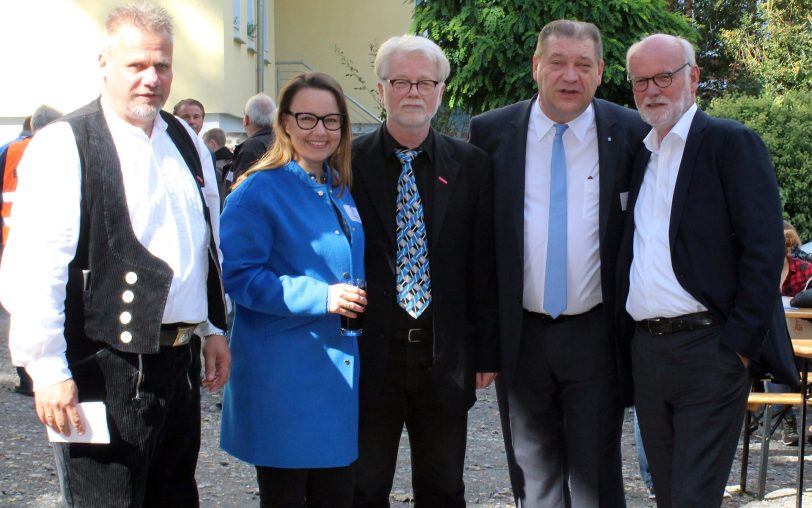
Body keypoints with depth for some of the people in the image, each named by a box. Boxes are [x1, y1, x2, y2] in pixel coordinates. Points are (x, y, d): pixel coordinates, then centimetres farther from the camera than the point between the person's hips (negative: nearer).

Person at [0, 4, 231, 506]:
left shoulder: (187, 142, 12)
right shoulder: (64, 146, -10)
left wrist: (215, 329, 20)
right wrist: (47, 367, -17)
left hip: (179, 362, 7)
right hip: (104, 369, -7)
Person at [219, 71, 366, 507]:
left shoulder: (344, 193, 12)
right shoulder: (258, 190, -9)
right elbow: (238, 275, -15)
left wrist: (357, 300, 4)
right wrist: (318, 297, -21)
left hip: (341, 370, 7)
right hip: (283, 379, -6)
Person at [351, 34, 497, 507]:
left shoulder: (471, 165, 2)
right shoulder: (349, 163, -2)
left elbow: (484, 264, 3)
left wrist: (487, 350, 2)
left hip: (446, 357, 2)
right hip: (368, 355, -1)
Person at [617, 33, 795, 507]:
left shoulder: (732, 143, -4)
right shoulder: (639, 156, 17)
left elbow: (764, 250, -11)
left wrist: (740, 345, -16)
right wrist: (625, 337, 9)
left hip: (708, 349, -7)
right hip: (646, 351, 7)